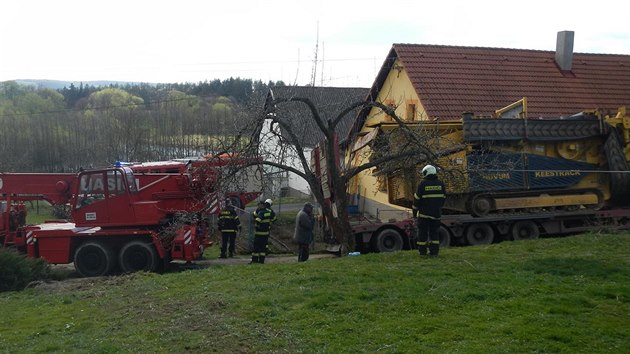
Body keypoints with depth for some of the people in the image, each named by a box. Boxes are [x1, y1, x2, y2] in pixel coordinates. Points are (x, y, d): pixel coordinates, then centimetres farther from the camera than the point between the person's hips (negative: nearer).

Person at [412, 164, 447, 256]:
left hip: (424, 213, -4)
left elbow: (417, 198, -7)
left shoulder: (422, 184, -9)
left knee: (423, 232, 4)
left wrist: (415, 211, 2)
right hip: (436, 213, 4)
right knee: (434, 232, 10)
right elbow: (443, 197, 10)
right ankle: (434, 251, 7)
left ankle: (422, 251, 6)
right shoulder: (440, 183, 4)